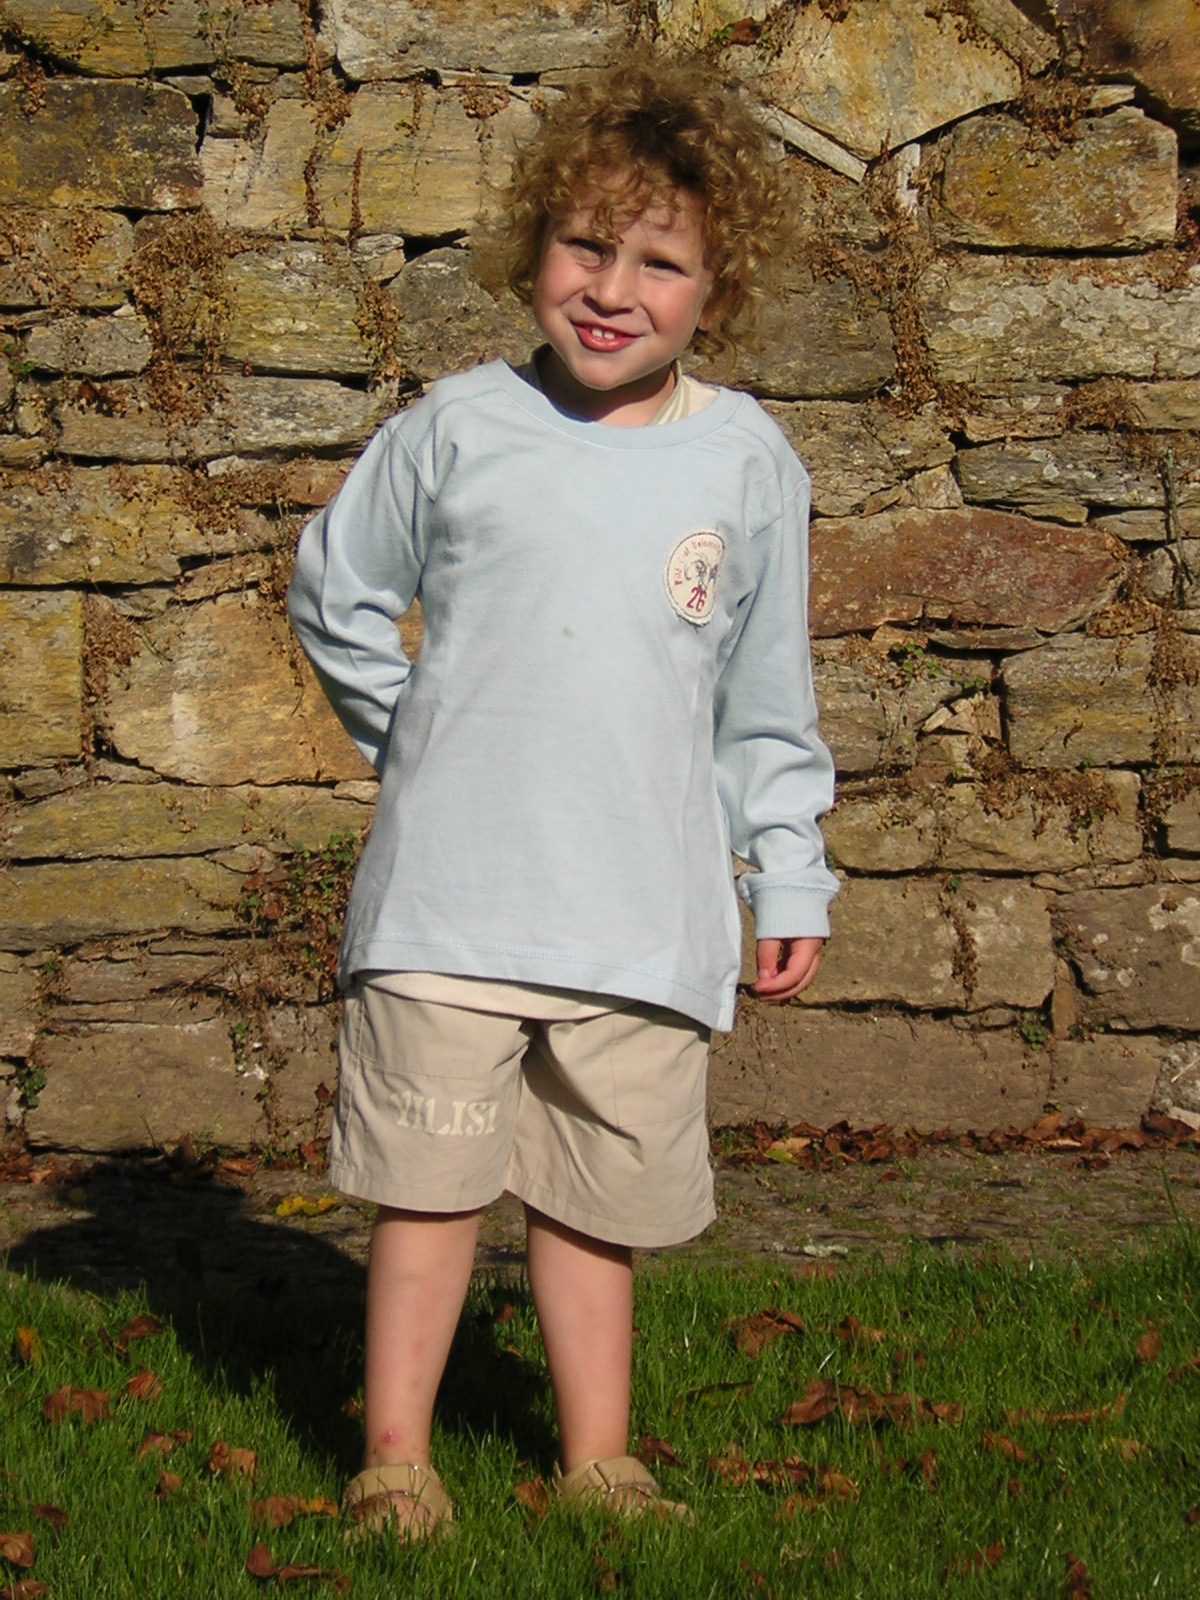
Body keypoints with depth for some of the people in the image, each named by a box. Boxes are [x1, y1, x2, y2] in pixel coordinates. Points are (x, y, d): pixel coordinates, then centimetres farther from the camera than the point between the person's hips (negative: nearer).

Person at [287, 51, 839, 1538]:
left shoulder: (749, 460, 3)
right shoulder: (457, 428, -1)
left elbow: (767, 696, 10)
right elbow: (334, 591, 13)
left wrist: (790, 875, 10)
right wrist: (413, 739, 9)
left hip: (648, 914, 1)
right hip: (452, 897, -1)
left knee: (600, 1200, 12)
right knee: (432, 1186, 5)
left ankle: (596, 1460, 26)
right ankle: (394, 1456, 19)